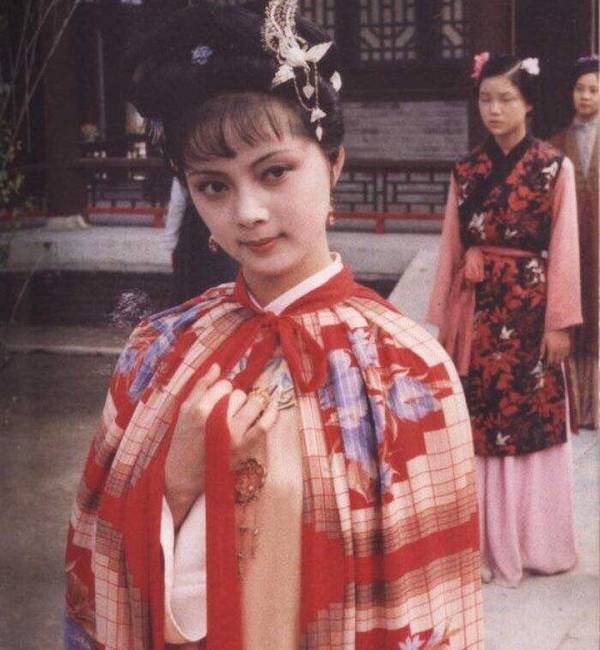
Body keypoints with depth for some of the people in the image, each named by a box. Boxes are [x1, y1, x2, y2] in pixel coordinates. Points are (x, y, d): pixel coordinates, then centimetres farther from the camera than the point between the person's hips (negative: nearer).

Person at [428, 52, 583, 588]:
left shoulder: (554, 168, -3)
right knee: (478, 424, 5)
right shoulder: (466, 171, 7)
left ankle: (532, 541, 18)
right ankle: (485, 542, 17)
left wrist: (559, 322, -9)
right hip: (476, 311, 3)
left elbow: (563, 249, -5)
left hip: (528, 309, -3)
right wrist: (443, 318, 8)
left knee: (530, 421, 4)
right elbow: (451, 248, 8)